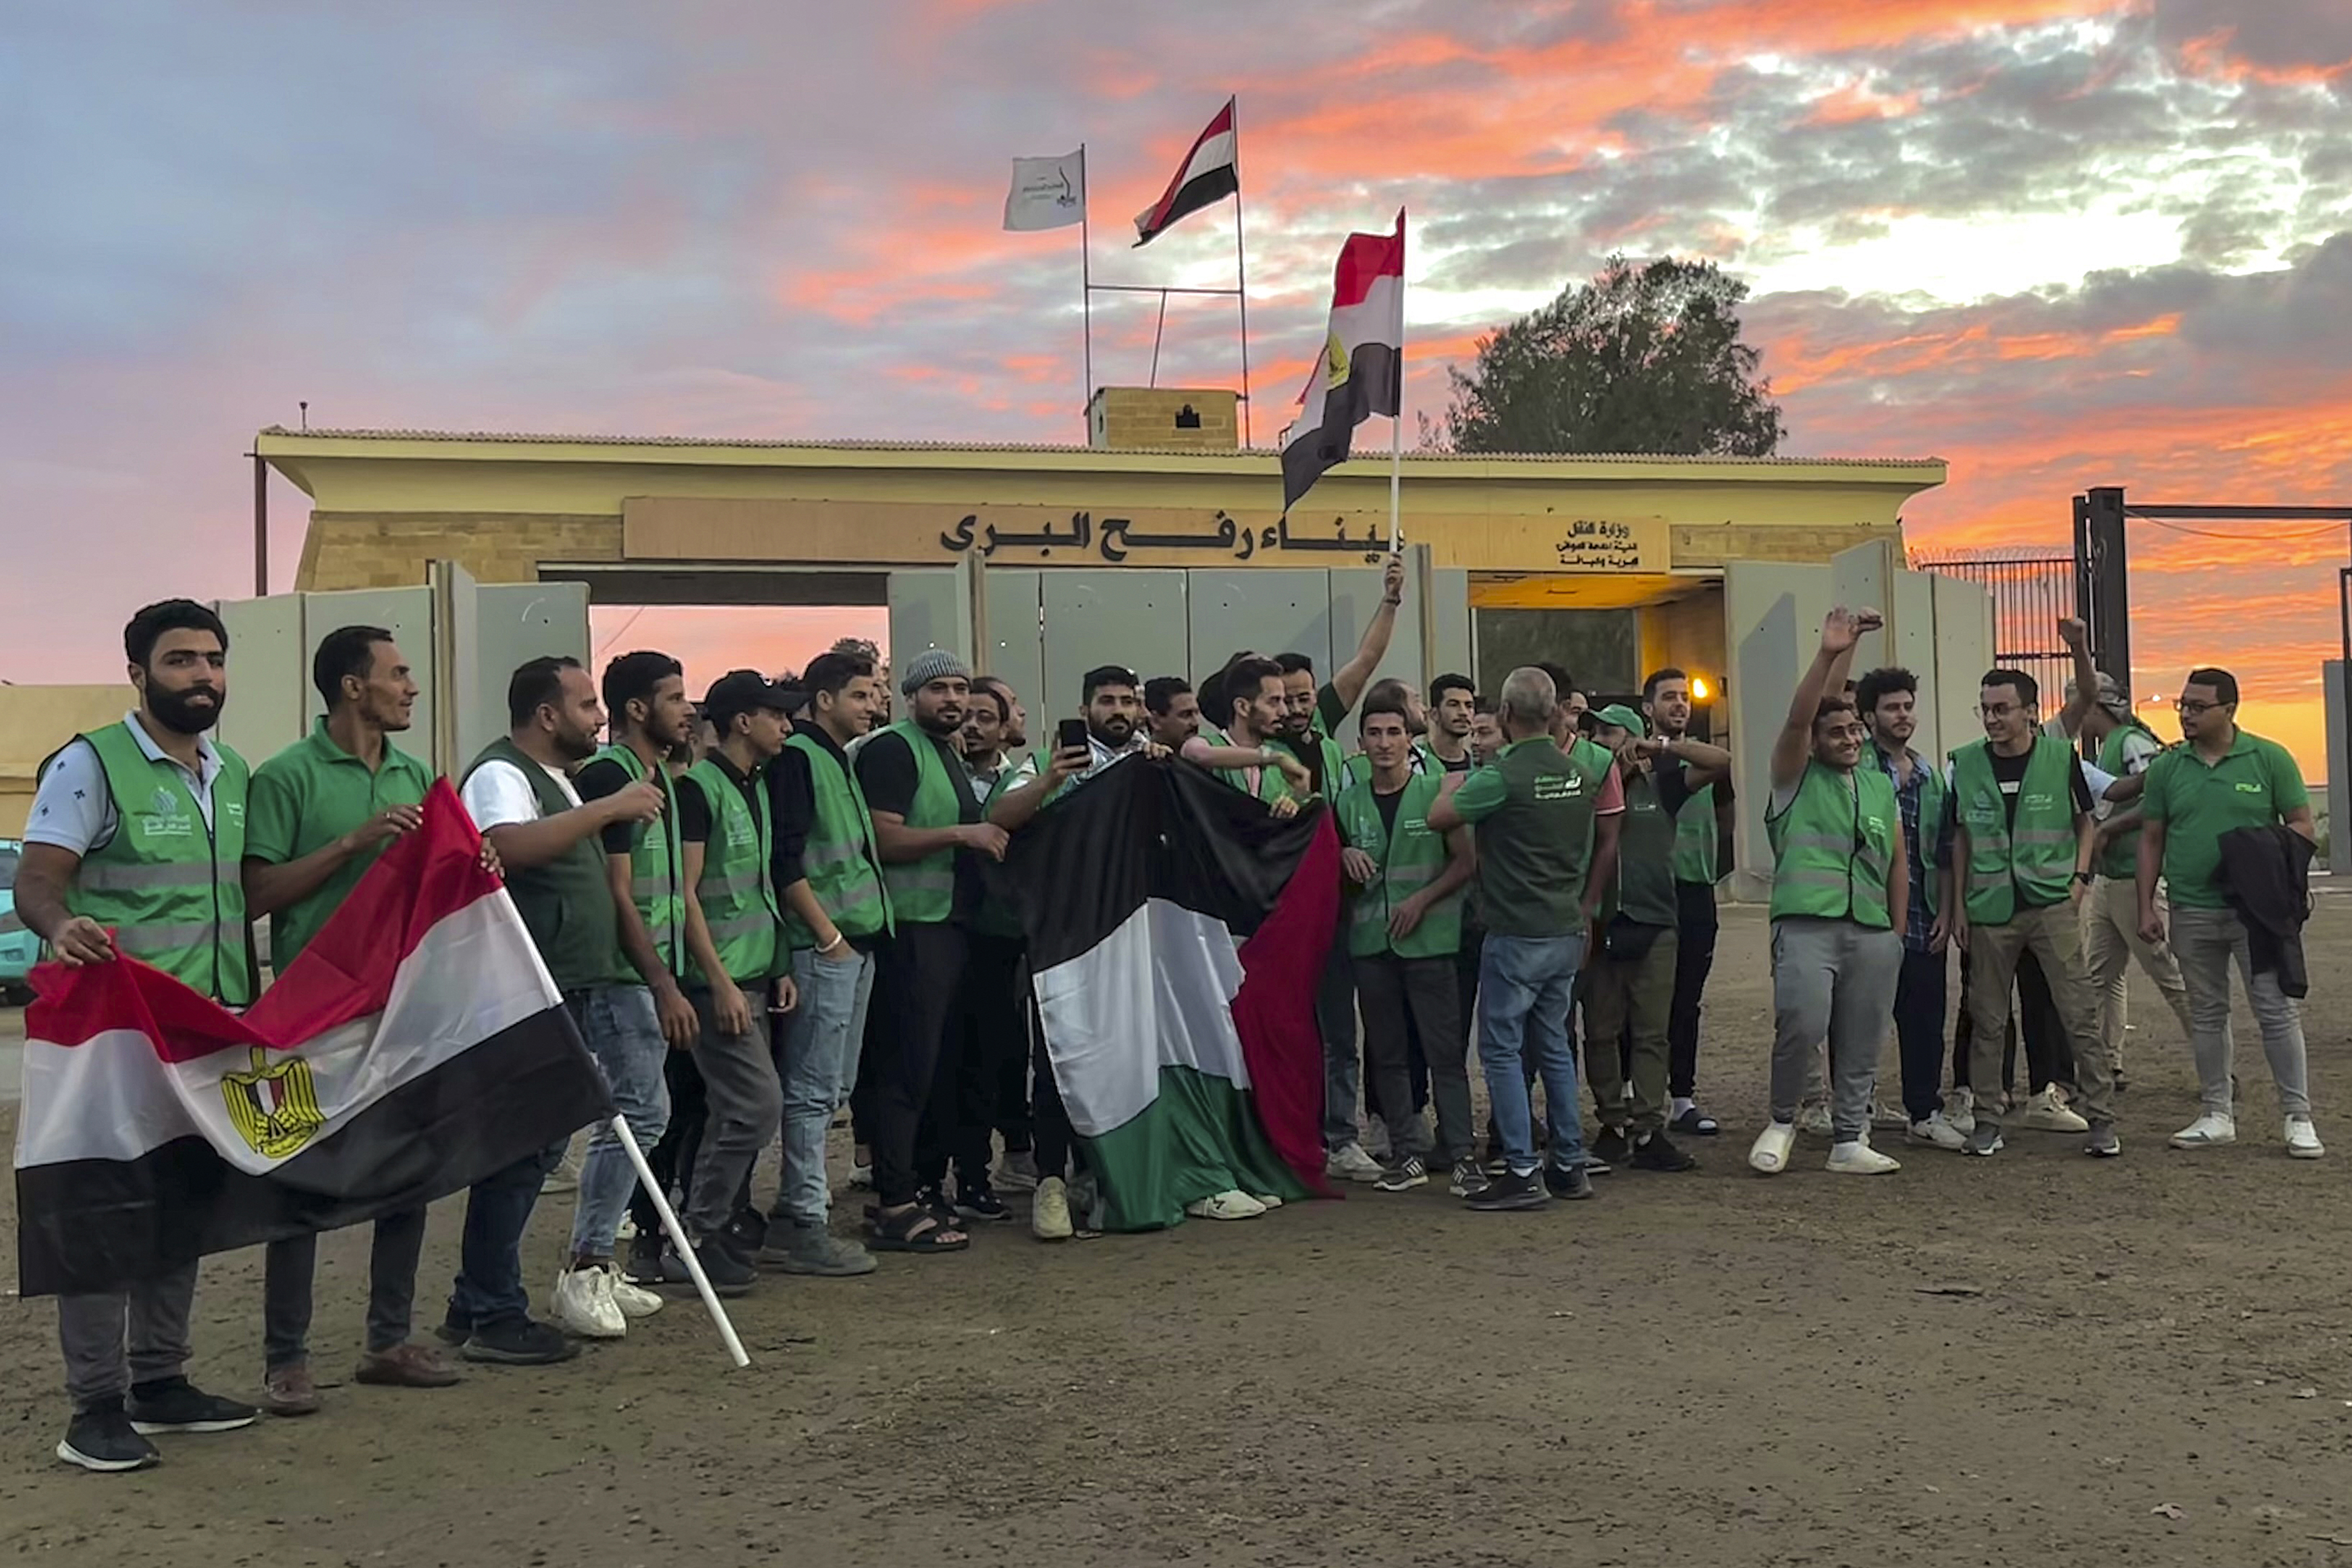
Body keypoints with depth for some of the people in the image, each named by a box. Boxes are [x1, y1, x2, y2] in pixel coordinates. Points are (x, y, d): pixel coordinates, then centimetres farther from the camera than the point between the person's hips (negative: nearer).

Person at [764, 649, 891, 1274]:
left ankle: (795, 1213, 22)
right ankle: (805, 1227, 0)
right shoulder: (796, 758, -10)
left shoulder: (844, 761, 19)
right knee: (813, 1089, -5)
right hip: (823, 945, -9)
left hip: (856, 945, 10)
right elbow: (786, 860, -17)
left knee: (830, 1088, 13)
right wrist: (828, 935, -16)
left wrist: (867, 933, 16)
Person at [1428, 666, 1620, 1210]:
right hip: (1568, 931, 7)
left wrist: (1452, 785, 13)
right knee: (1553, 1043, 16)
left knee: (1502, 1048, 0)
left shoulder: (1501, 776, -16)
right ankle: (1570, 1165, 19)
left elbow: (1439, 818, -7)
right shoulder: (1582, 772, 6)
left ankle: (1522, 1173, -2)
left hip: (1516, 935, -7)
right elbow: (1608, 844, 14)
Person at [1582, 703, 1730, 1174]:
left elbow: (1722, 762, -1)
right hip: (1600, 926, 1)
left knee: (1651, 1033, 0)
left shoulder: (1659, 784, 6)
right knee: (1602, 1033, 5)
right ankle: (1614, 1123, 15)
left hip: (1654, 925, 0)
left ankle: (1648, 1132, 1)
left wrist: (1662, 745, -6)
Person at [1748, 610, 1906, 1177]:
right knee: (1802, 1026, -18)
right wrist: (1829, 655, -22)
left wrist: (1897, 932, 14)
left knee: (1861, 1044, 6)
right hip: (1807, 923, -5)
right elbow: (1797, 718, -12)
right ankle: (1782, 1121, 4)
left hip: (1873, 932, 5)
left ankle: (1849, 1141, 16)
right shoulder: (1796, 775, 7)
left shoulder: (1881, 785, 19)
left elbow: (1898, 862, 21)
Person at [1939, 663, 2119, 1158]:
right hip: (1990, 908, 2)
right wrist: (1957, 904, 8)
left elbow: (2084, 822, 10)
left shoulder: (2061, 756, 0)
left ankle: (2101, 1119, 6)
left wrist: (2080, 877, -3)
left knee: (2078, 1015, -2)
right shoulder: (1966, 763, 4)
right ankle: (1986, 1121, 15)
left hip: (2053, 902, -2)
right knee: (1987, 1020, 6)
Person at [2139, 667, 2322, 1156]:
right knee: (2207, 1015, 9)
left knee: (2278, 1009, -2)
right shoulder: (2167, 767, 6)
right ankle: (2217, 1115, 18)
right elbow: (2151, 840, 9)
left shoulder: (2269, 759, -1)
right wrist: (2146, 907, 5)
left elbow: (2301, 826, 1)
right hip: (2192, 911, 3)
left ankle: (2298, 1117, 6)